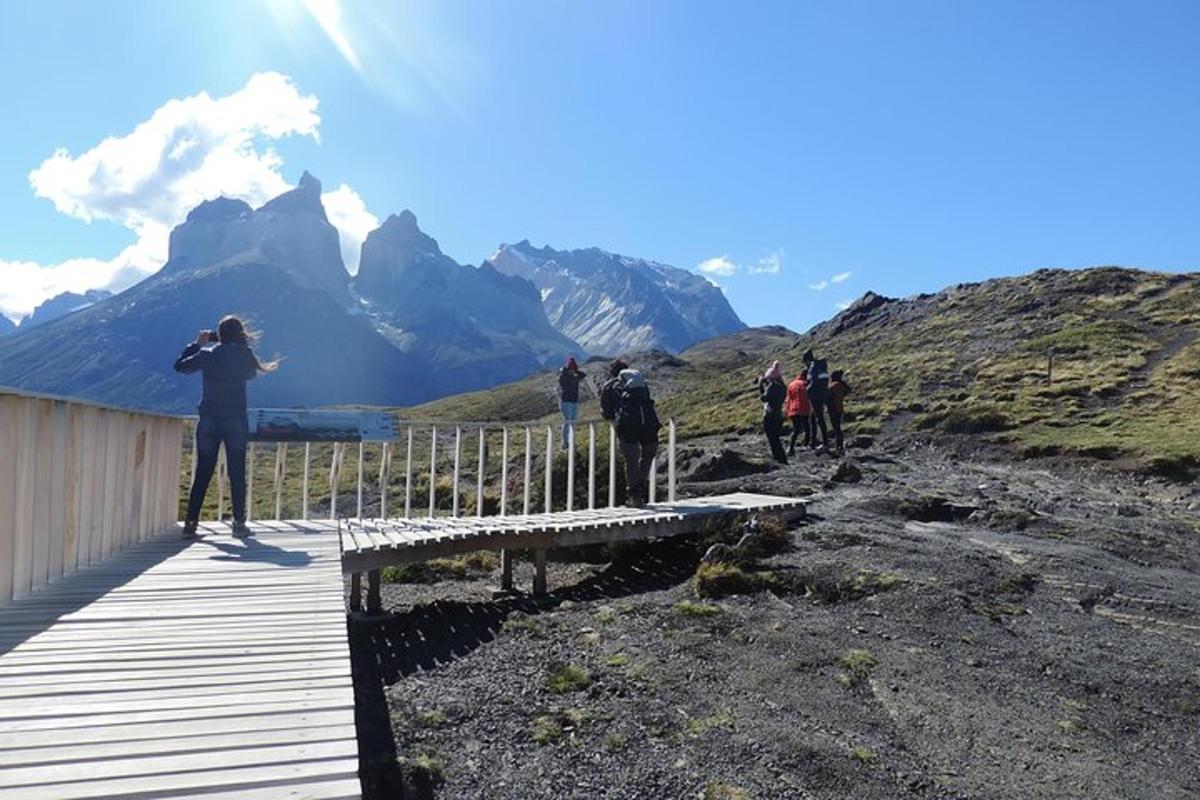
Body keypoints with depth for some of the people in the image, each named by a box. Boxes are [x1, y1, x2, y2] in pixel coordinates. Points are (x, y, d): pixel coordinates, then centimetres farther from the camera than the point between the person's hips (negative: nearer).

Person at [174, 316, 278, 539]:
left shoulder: (207, 354, -2)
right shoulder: (244, 355, -4)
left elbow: (180, 366, 11)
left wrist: (197, 344, 16)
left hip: (209, 421, 2)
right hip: (236, 421, -1)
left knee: (202, 473, 8)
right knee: (237, 473, 3)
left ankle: (191, 523, 8)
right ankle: (239, 523, 2)